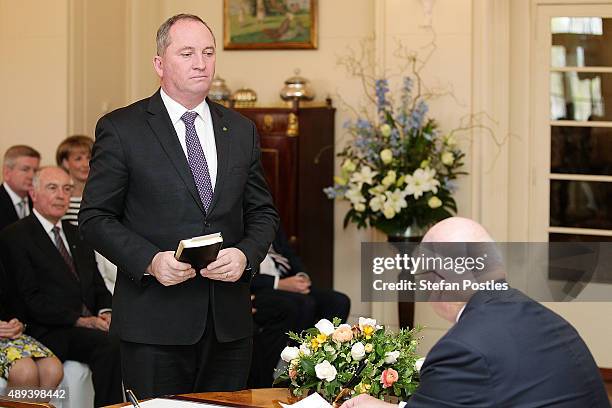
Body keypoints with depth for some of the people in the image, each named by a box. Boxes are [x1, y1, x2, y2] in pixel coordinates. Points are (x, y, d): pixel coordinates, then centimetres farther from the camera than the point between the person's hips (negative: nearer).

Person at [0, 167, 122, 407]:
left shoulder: (78, 236, 23)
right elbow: (31, 298, -8)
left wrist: (106, 312, -2)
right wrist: (79, 320, -15)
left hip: (91, 324, 6)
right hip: (51, 331, -6)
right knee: (109, 344, -31)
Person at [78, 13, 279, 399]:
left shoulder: (241, 130, 12)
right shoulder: (120, 129, -2)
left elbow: (263, 213, 14)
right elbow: (95, 217, -3)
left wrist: (245, 254, -8)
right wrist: (149, 261, -17)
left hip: (230, 323, 4)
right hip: (155, 322, -4)